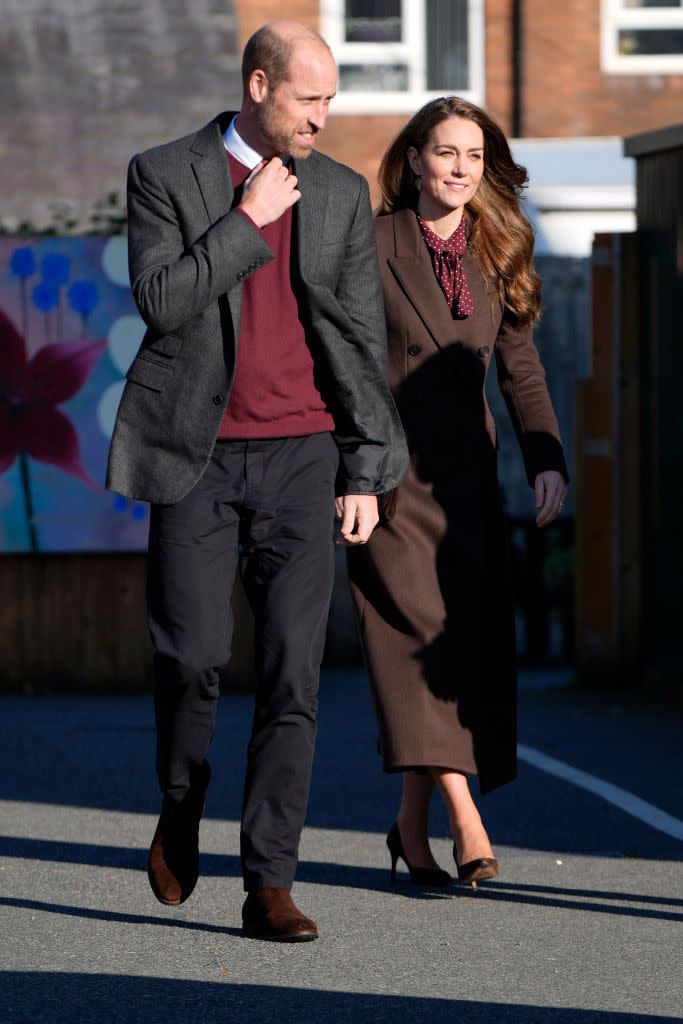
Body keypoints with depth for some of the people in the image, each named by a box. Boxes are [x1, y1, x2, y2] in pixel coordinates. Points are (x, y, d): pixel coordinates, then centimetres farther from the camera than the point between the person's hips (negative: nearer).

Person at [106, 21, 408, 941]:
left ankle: (270, 888, -4)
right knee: (192, 652, -9)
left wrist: (366, 473, 3)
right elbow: (160, 303, -13)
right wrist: (248, 220, -13)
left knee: (292, 673, -6)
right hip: (197, 456, -2)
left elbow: (362, 340, 8)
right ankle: (181, 806, 23)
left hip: (301, 457, 2)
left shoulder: (343, 194, 8)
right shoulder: (163, 176, 1)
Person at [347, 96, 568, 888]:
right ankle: (463, 820, -20)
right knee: (422, 630, -14)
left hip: (464, 475, 5)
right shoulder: (369, 245, -3)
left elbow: (520, 366, 10)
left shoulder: (497, 256, 10)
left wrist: (548, 459, -3)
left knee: (474, 639, 2)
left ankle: (413, 823, 13)